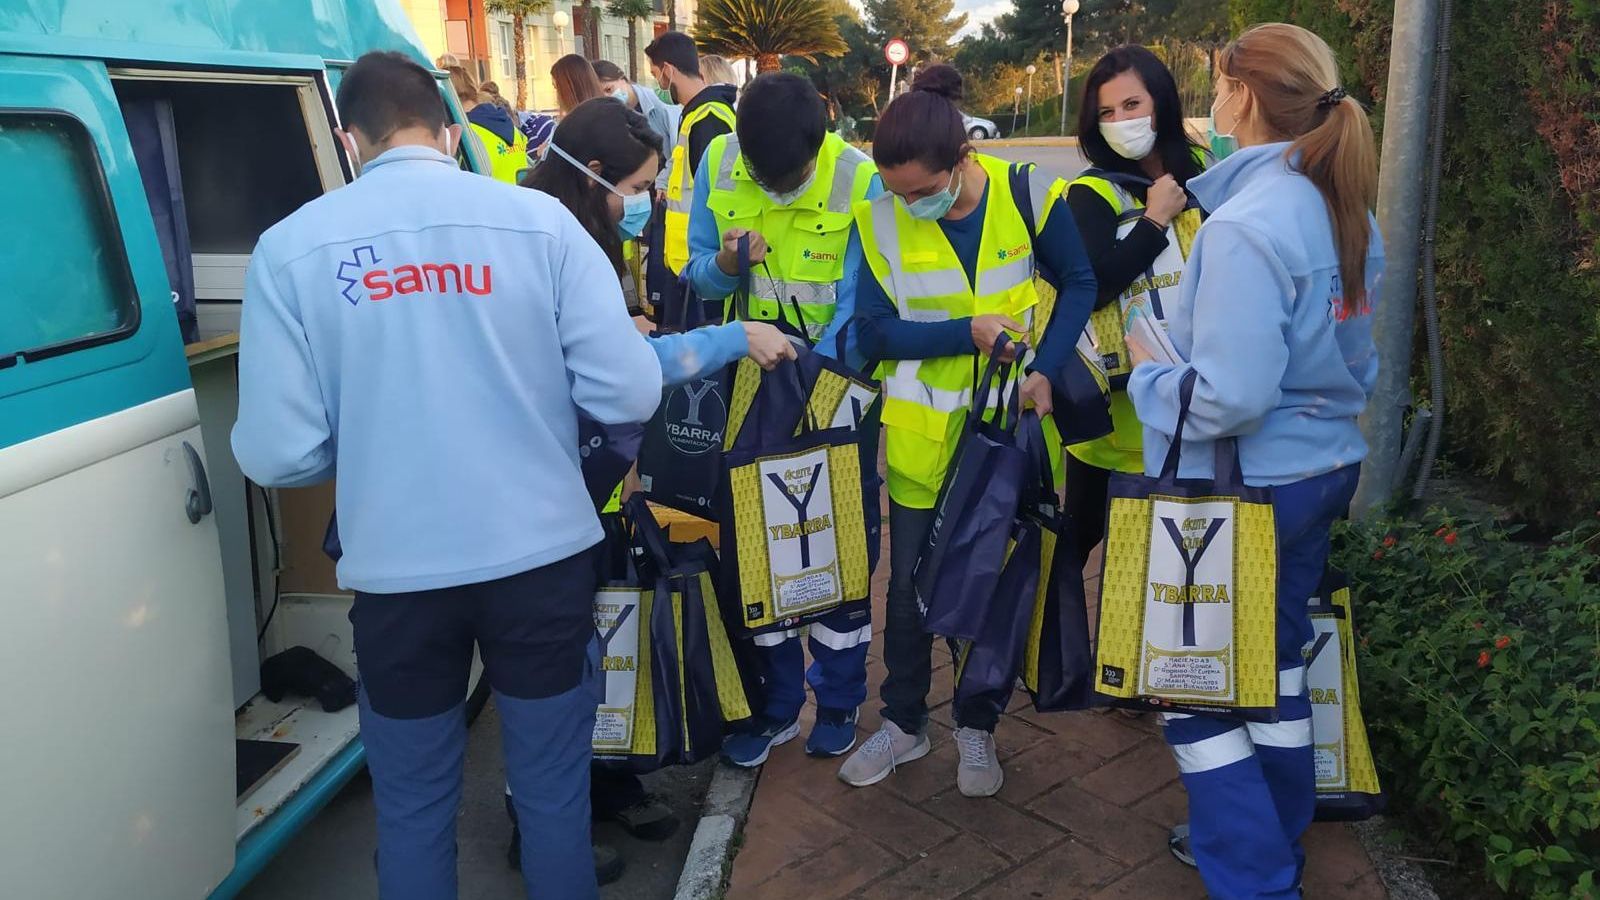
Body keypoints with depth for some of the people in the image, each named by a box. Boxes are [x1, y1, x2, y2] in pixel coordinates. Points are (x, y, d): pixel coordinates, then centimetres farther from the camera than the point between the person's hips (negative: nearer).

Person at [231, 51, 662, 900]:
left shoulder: (291, 246, -6)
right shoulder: (538, 218, -6)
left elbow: (277, 453, -8)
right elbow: (629, 393, -8)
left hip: (396, 571, 0)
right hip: (539, 553, 1)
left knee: (413, 809, 20)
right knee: (553, 790, 19)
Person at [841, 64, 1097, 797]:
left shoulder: (1027, 196, -14)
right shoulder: (882, 219, -12)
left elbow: (1078, 284, -1)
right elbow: (877, 332, -12)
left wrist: (1047, 369, -14)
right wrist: (967, 333, -23)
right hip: (922, 432, 0)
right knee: (908, 583, 11)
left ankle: (977, 728, 32)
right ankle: (904, 723, 32)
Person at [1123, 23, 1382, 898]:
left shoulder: (1245, 225, -24)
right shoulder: (1347, 211, 5)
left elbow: (1225, 399, -27)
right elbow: (1353, 361, 14)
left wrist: (1147, 371, -11)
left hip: (1244, 489, -9)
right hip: (1323, 469, 9)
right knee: (1276, 664, 21)